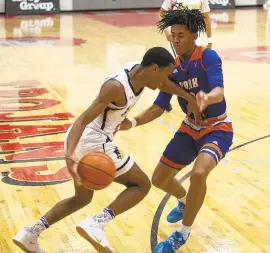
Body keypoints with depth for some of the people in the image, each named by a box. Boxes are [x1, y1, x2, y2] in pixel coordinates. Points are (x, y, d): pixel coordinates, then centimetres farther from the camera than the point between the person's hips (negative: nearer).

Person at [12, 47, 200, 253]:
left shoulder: (139, 70, 1)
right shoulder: (116, 87, -24)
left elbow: (164, 83, 24)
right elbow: (82, 121, -30)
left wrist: (191, 99, 27)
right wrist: (70, 155, -43)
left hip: (81, 142, 9)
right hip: (94, 143, -9)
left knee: (82, 198, 25)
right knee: (142, 184, 3)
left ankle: (29, 234, 18)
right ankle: (96, 224, -15)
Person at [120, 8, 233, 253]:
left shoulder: (208, 57, -20)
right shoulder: (173, 66, -3)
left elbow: (219, 91, -36)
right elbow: (159, 106, -1)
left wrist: (207, 98, -60)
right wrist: (135, 122, -18)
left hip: (217, 128, -7)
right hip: (190, 128, 7)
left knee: (198, 174, -32)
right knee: (159, 179, 10)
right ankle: (184, 201, 47)